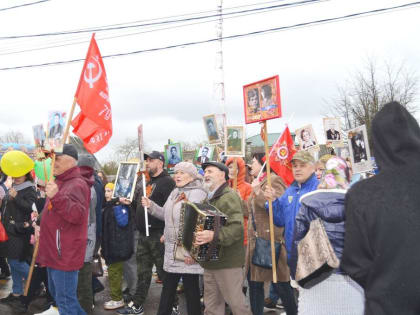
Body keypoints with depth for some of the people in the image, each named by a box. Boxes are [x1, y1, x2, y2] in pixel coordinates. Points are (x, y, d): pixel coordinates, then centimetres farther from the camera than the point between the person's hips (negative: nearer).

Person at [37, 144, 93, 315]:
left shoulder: (77, 184, -18)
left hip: (65, 254, -11)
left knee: (65, 300, -5)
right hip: (54, 251, 11)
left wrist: (57, 197, -40)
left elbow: (77, 215, -32)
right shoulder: (61, 182, 14)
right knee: (56, 292, 24)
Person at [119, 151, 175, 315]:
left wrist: (166, 233, -22)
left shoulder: (167, 182, -9)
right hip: (143, 234, 8)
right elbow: (137, 205, 24)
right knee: (143, 272, 16)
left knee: (164, 272, 2)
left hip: (159, 234, -8)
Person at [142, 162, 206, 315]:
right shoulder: (175, 192, 14)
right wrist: (151, 205, 6)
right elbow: (166, 215, 22)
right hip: (172, 250, 8)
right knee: (168, 286, 16)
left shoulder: (197, 194, -14)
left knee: (191, 288, 2)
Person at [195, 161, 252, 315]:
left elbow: (237, 228, -25)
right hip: (210, 261, 9)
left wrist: (214, 236, -38)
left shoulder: (229, 197, -11)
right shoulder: (210, 198, 18)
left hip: (227, 262, -8)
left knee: (236, 302, -3)